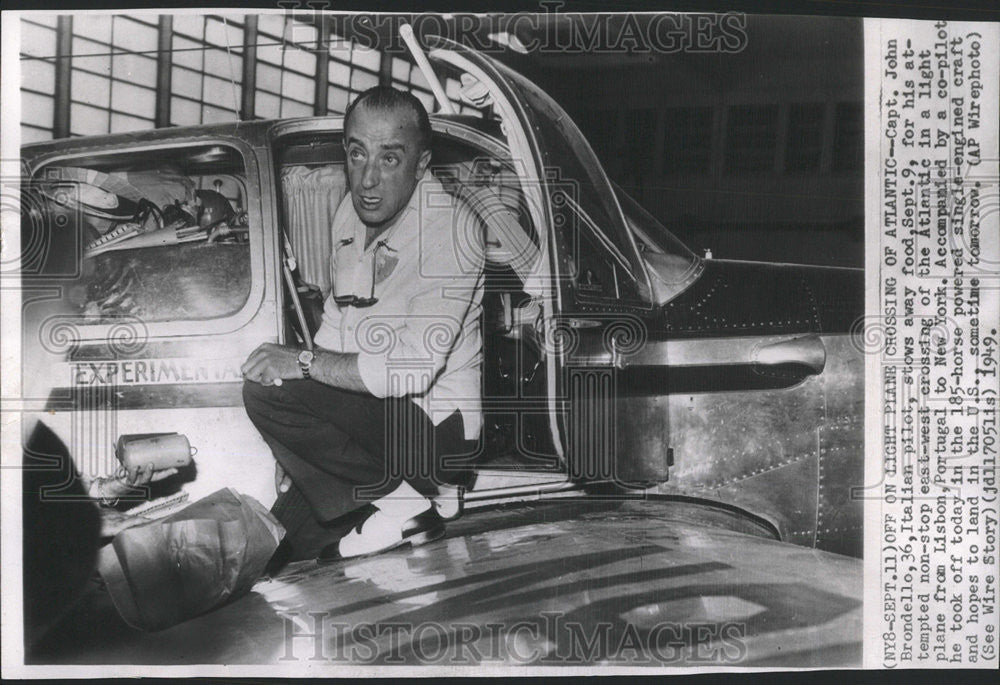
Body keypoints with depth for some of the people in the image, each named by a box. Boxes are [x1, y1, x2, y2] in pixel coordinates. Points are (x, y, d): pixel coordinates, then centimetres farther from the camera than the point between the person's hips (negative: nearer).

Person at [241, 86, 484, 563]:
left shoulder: (449, 229, -22)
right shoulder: (351, 211, 3)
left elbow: (412, 370, -28)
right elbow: (337, 321, 12)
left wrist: (303, 362, -20)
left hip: (435, 426, -8)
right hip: (370, 412, 8)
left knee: (265, 392, -21)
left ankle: (394, 498, -9)